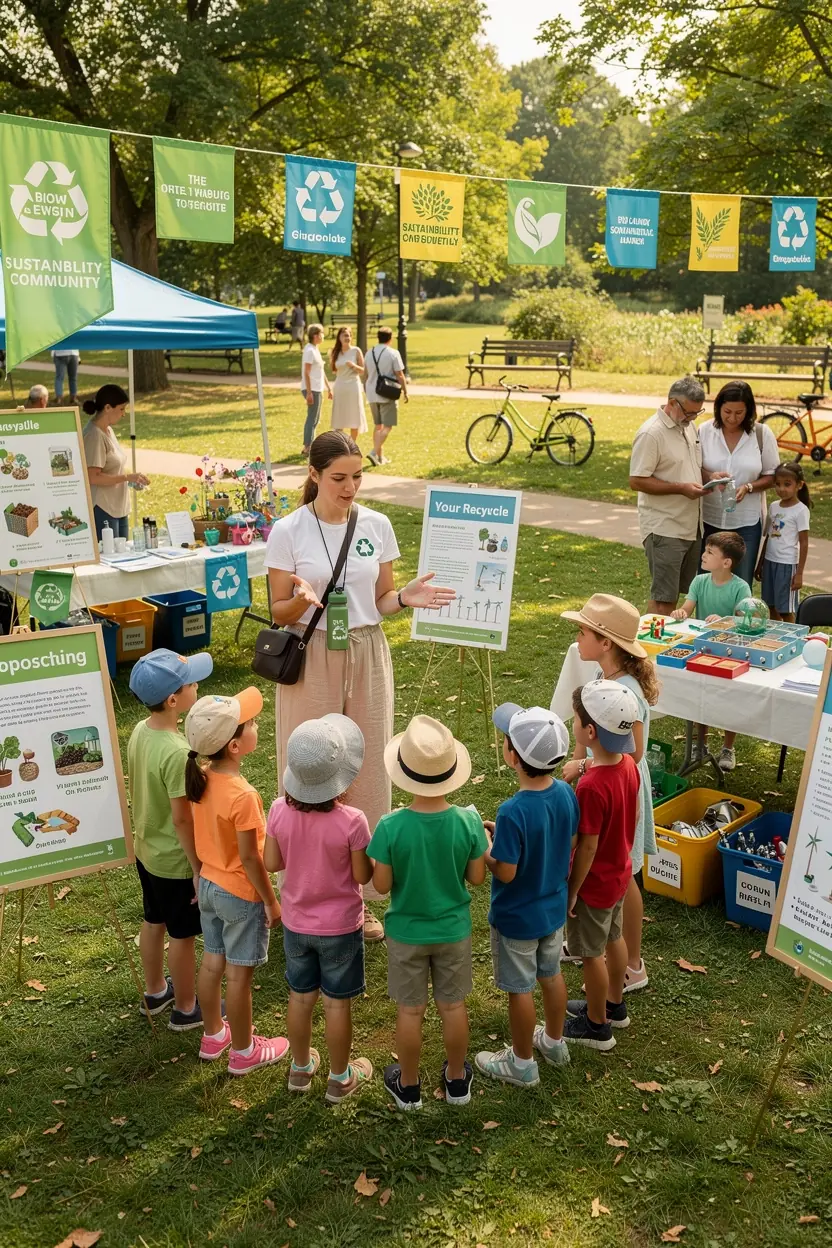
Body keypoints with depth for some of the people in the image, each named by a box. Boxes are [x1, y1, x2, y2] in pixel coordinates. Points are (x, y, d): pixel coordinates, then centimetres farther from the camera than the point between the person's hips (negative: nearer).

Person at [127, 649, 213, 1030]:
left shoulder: (139, 732, -7)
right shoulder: (177, 752, -32)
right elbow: (182, 819, -26)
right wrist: (199, 868, -16)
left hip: (147, 850, 8)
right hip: (176, 860, -8)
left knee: (153, 923, 25)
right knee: (182, 935, 12)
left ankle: (155, 991, 45)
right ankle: (185, 1008, 31)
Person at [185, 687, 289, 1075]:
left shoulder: (200, 780, -8)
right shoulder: (242, 796, -30)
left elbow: (201, 836, 4)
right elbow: (249, 859, -23)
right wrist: (271, 901, -11)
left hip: (209, 885, 7)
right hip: (241, 895, -7)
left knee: (212, 963, 22)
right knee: (238, 975, 9)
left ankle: (213, 1035, 41)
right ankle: (243, 1052, 26)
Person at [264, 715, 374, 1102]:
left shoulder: (280, 811, -17)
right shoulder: (351, 821, -28)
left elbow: (271, 863, -5)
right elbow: (362, 876, -16)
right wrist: (371, 849, 1)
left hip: (296, 923, 4)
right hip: (340, 926, -3)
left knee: (300, 997, 22)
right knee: (337, 1004, 14)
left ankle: (301, 1068, 40)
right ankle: (340, 1079, 32)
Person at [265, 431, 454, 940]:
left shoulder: (377, 525, 1)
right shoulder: (289, 532, -7)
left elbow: (380, 600, 8)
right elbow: (280, 613, -3)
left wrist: (406, 598, -13)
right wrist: (302, 600, -25)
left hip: (367, 656, 3)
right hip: (312, 661, -3)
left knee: (367, 770, 7)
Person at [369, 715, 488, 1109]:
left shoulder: (391, 827, -26)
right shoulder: (468, 822, -21)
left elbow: (381, 885, -16)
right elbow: (476, 877, -9)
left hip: (406, 932, -1)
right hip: (453, 930, 2)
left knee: (410, 1010, 16)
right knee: (453, 1006, 20)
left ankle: (408, 1086, 35)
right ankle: (457, 1080, 39)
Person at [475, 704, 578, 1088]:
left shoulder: (513, 813, -34)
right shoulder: (566, 793, -13)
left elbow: (506, 872, -27)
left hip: (517, 917, -7)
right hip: (554, 907, 7)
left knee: (520, 989, 13)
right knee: (551, 974, 26)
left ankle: (522, 1064, 32)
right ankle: (554, 1042, 47)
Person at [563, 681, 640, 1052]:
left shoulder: (591, 787, -34)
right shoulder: (628, 765, -10)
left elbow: (587, 847, -25)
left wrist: (571, 891, -13)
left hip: (594, 883, -8)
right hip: (619, 872, 8)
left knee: (592, 953, 12)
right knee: (613, 939, 26)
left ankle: (597, 1026, 30)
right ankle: (614, 1005, 46)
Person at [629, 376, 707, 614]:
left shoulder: (688, 426, 11)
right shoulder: (651, 433, -16)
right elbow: (637, 481, -18)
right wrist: (681, 488, -21)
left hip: (691, 526, 8)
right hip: (664, 529, -8)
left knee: (678, 592, 15)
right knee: (663, 598, -5)